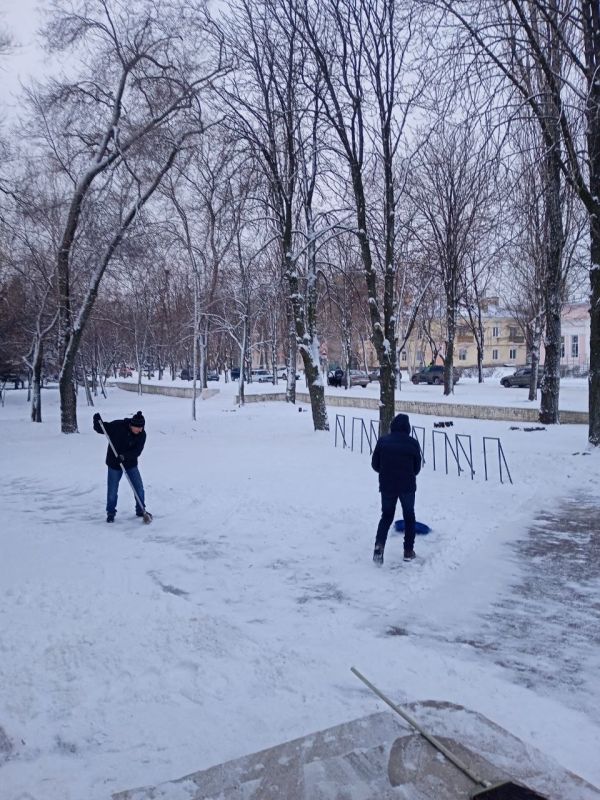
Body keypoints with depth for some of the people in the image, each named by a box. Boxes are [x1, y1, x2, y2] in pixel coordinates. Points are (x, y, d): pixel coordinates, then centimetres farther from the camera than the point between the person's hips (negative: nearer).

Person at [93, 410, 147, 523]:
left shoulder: (142, 434, -14)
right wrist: (97, 421, -26)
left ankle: (140, 510, 23)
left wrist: (124, 456, -36)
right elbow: (100, 429, -6)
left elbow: (137, 451, -21)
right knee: (112, 490, 2)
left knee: (139, 488, 3)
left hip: (131, 464, 2)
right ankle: (111, 513, 21)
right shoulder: (117, 426, -18)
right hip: (114, 463, -2)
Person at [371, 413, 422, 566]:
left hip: (387, 486, 1)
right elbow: (417, 468, 1)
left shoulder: (382, 441, -7)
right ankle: (408, 550, 21)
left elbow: (375, 464, -1)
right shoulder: (413, 443, -8)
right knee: (409, 517, 17)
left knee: (386, 516, 15)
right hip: (407, 486, -1)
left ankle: (379, 544, -7)